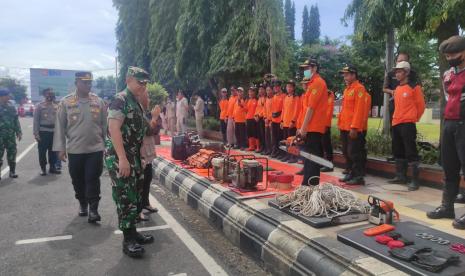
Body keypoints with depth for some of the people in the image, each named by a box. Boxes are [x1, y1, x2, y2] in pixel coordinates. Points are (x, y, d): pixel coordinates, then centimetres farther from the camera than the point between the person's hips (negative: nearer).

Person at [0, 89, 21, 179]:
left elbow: (16, 120, 12)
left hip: (11, 134, 4)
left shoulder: (11, 106, 9)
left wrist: (18, 132, 7)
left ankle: (12, 171, 18)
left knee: (12, 152, 8)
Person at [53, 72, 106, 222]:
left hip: (95, 148, 0)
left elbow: (104, 125, 6)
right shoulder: (66, 102, -2)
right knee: (78, 180, 13)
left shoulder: (99, 101, 2)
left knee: (93, 179, -1)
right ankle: (82, 204, 33)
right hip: (74, 150, 1)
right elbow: (60, 126, -1)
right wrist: (60, 148, -4)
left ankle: (93, 209, 6)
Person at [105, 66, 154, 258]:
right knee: (126, 198, -4)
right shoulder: (120, 100, -13)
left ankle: (132, 232, 27)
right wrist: (122, 159, -27)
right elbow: (114, 129, -23)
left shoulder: (136, 103, 16)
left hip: (133, 156, 9)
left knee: (135, 197, 15)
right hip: (120, 157, -9)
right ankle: (128, 241, 5)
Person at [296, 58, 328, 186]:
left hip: (313, 127, -10)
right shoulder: (314, 83, 20)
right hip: (312, 127, 10)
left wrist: (303, 127, -18)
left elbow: (311, 108, -18)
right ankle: (308, 184, 21)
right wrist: (303, 127, 18)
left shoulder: (317, 83, -11)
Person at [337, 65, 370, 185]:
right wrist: (341, 124, 17)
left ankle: (359, 177, 2)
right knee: (346, 152, 13)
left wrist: (354, 127, -22)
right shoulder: (347, 89, 17)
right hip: (345, 128, 9)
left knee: (354, 153, -6)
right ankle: (350, 173, 23)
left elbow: (359, 110, -19)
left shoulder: (359, 88, -11)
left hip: (354, 129, -9)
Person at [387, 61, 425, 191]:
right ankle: (401, 176, 24)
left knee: (411, 152, -8)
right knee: (398, 152, 14)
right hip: (396, 124, 8)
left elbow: (421, 105, -2)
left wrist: (414, 119, 6)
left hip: (408, 124, -8)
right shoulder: (397, 89, 15)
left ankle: (414, 180, -4)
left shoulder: (414, 87, -6)